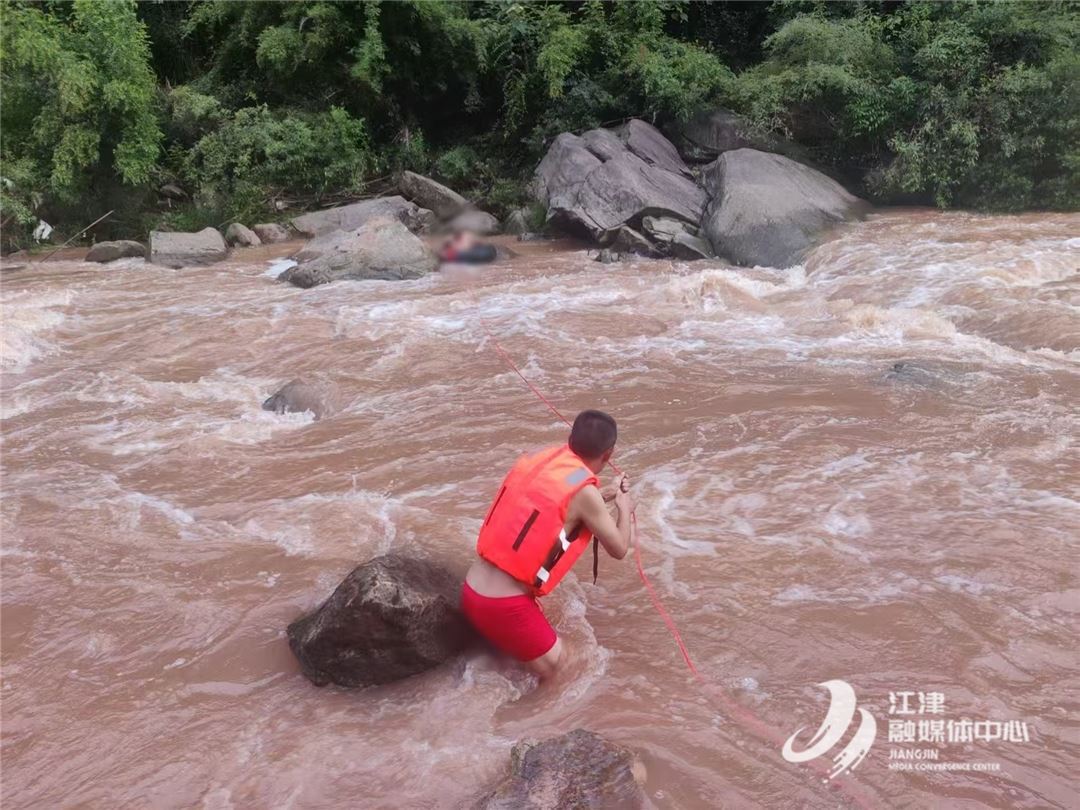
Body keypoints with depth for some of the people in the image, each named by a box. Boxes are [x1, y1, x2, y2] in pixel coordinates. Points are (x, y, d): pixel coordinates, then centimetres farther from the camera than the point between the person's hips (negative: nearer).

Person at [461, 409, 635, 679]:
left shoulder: (537, 459, 6)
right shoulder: (585, 492, -13)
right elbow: (619, 549, 2)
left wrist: (604, 499, 32)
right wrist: (624, 507, 19)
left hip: (471, 591, 7)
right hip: (503, 606, -7)